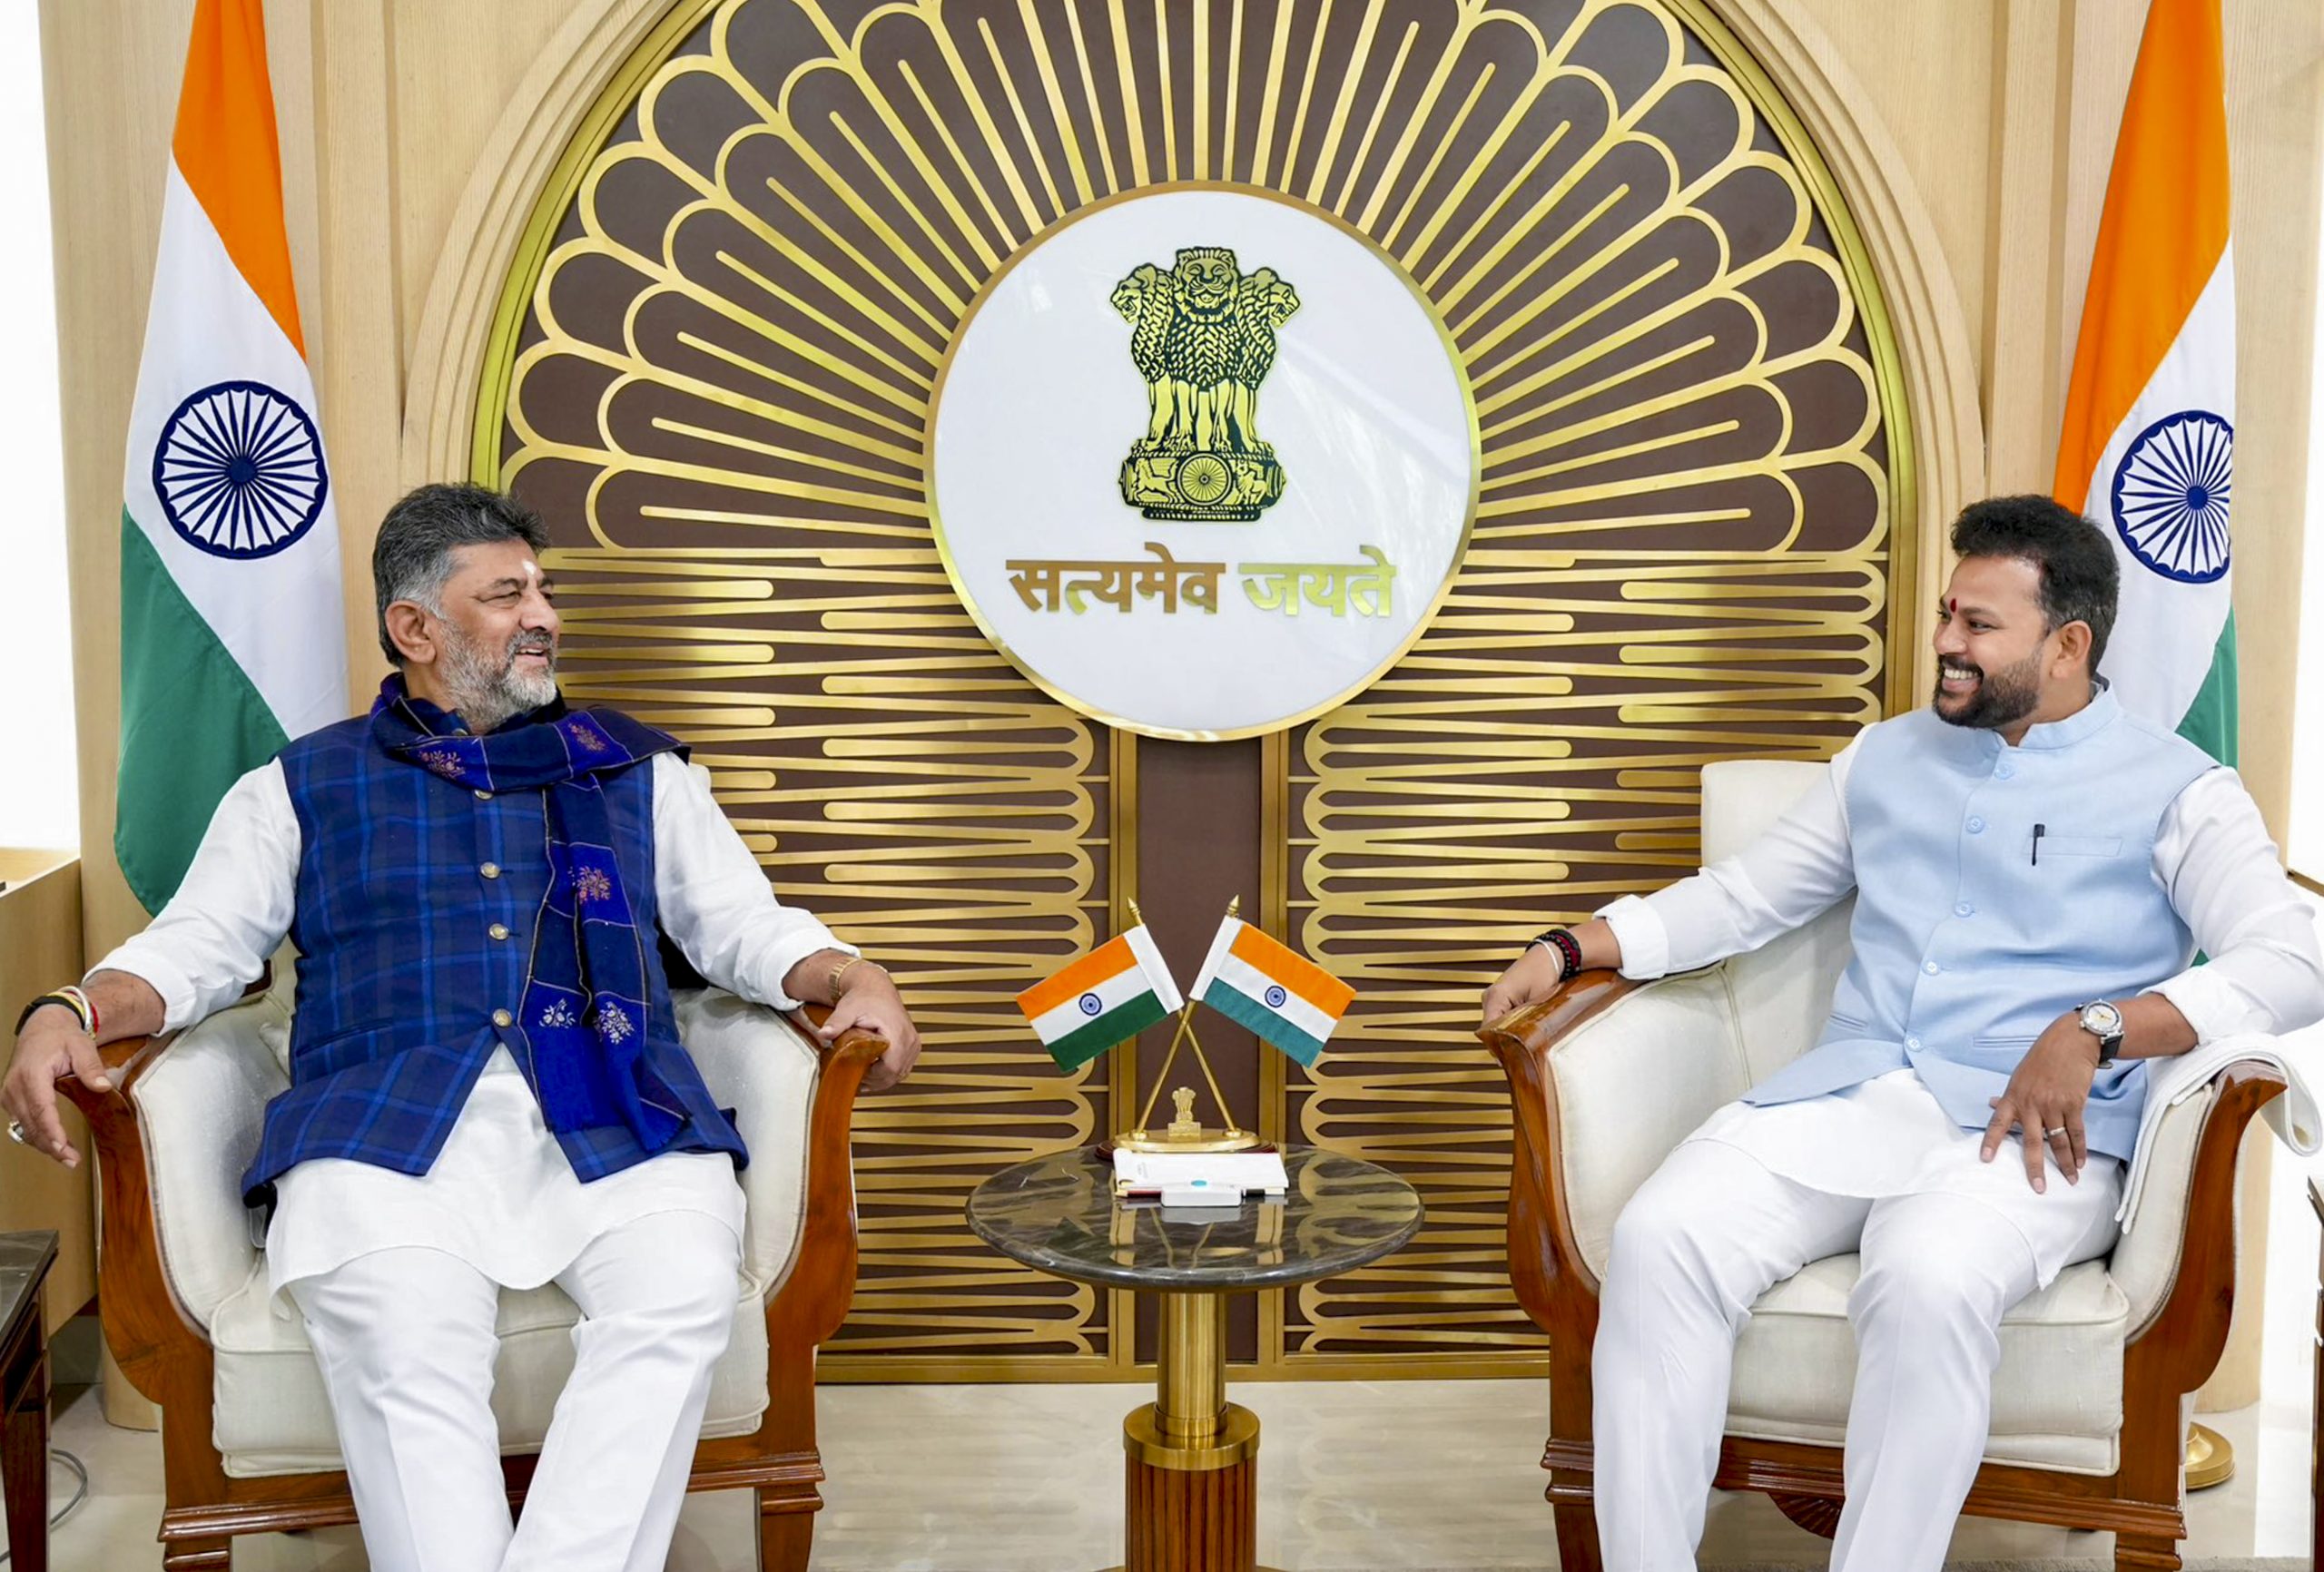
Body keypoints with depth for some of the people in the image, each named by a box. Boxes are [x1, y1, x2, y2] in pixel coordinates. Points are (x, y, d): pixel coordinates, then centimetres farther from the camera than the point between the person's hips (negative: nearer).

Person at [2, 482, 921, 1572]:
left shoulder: (639, 773, 26)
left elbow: (747, 926, 21)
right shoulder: (301, 788, 23)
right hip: (384, 1119, -1)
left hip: (614, 1122, 1)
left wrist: (851, 979, -1)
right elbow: (196, 946, 16)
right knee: (407, 1343, -33)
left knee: (681, 1299, -31)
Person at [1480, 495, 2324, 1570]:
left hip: (2024, 1129, -4)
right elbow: (1739, 896, 25)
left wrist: (2094, 1032, -20)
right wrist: (1570, 948, 11)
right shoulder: (1887, 757, 22)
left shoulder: (2172, 789, 7)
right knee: (1659, 1239, -24)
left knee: (1927, 1282, -37)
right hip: (1847, 1094, 4)